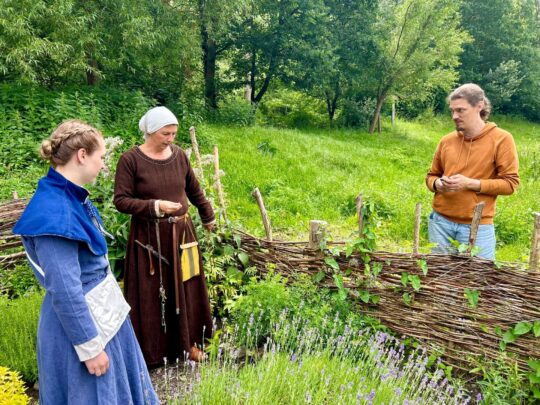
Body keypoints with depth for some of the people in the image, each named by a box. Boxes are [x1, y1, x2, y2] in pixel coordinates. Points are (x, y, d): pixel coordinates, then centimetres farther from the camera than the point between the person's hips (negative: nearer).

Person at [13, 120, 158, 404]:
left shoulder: (70, 197, 1)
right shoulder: (54, 212, -28)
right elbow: (64, 291, -26)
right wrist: (90, 347, -19)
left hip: (102, 311, 9)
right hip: (81, 321, -9)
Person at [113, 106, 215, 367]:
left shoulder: (179, 155, 1)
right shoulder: (130, 159, -12)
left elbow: (194, 189, 14)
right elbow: (121, 200, -12)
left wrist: (208, 216, 25)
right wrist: (155, 206, -24)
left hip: (181, 233, 4)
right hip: (149, 237, -4)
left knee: (185, 289, 14)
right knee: (151, 293, 6)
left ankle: (188, 341, 32)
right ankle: (151, 350, 24)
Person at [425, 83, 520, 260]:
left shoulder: (501, 139, -6)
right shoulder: (447, 140, 5)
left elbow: (510, 183, -8)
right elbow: (431, 176, 16)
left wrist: (470, 183, -18)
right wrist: (438, 184, -8)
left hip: (477, 227, -4)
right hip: (440, 222, 4)